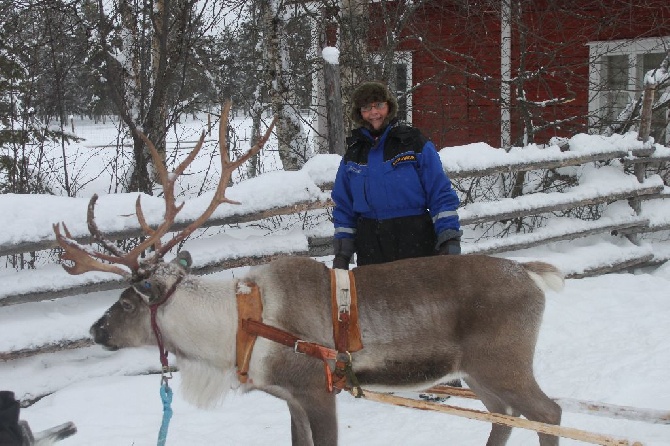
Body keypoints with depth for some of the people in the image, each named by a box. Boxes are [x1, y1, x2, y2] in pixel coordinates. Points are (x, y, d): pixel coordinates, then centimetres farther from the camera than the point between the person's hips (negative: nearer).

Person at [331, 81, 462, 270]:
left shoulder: (415, 144, -1)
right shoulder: (353, 153, 10)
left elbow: (441, 195, -3)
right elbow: (343, 206, 15)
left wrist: (450, 240, -11)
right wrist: (342, 253, 8)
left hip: (415, 241, -3)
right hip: (370, 246, 3)